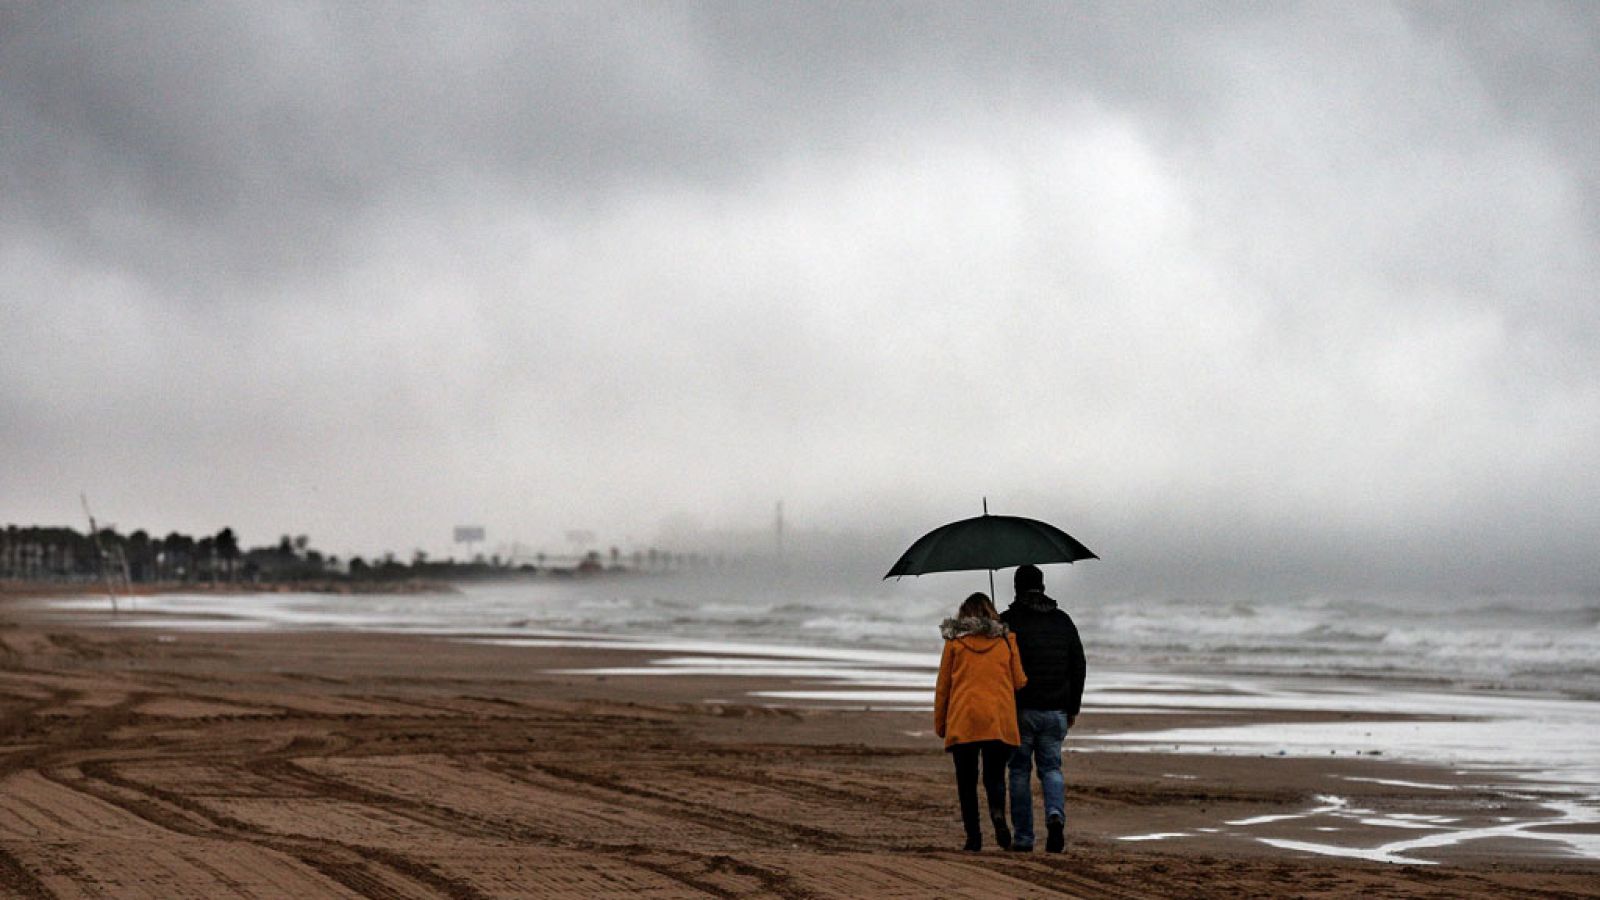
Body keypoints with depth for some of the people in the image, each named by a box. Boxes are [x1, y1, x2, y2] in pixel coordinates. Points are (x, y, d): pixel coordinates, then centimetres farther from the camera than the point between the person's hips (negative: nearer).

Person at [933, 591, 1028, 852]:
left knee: (967, 781, 6)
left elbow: (943, 686, 8)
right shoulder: (1007, 640, 8)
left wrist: (939, 724, 16)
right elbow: (1020, 682, 8)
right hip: (1000, 722, 1)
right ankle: (998, 813, -20)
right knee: (995, 777, 10)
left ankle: (973, 836, -2)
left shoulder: (955, 642, 5)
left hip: (962, 721, -1)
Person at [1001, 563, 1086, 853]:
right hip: (1055, 710, 3)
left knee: (1020, 771, 6)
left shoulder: (1007, 621, -4)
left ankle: (1023, 837, 6)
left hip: (1020, 710, -3)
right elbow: (1079, 666, 10)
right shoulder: (1063, 621, 9)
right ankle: (1055, 814, -17)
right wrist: (1073, 708, 17)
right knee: (1051, 767, 11)